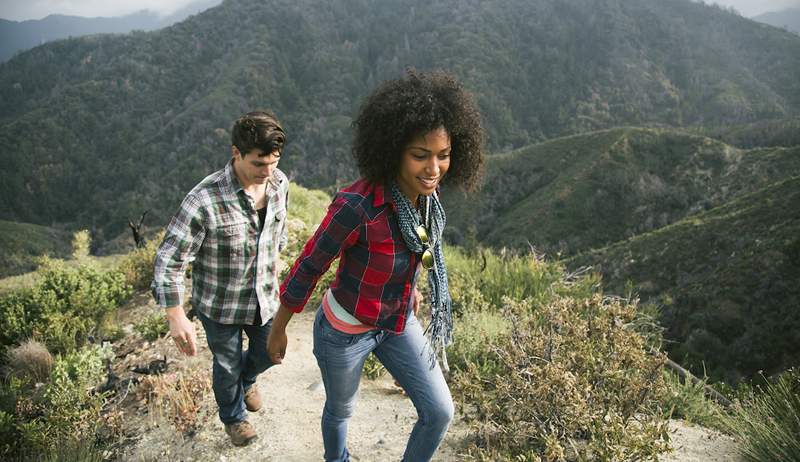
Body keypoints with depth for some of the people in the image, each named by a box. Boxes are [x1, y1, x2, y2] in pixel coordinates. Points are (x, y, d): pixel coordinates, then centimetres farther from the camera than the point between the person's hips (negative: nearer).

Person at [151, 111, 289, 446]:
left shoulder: (279, 183, -13)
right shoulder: (205, 201, -31)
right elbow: (169, 260, -24)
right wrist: (176, 318, -25)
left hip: (264, 298, 5)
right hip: (220, 306, -4)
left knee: (268, 353, 25)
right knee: (227, 366, 20)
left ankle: (245, 379, 62)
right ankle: (233, 416, 52)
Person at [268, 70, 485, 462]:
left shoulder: (424, 192, -16)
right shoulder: (357, 204, -36)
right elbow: (307, 268, -21)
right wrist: (278, 330, -8)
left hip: (397, 323, 5)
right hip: (344, 330, -5)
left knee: (439, 412, 9)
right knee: (341, 410, 24)